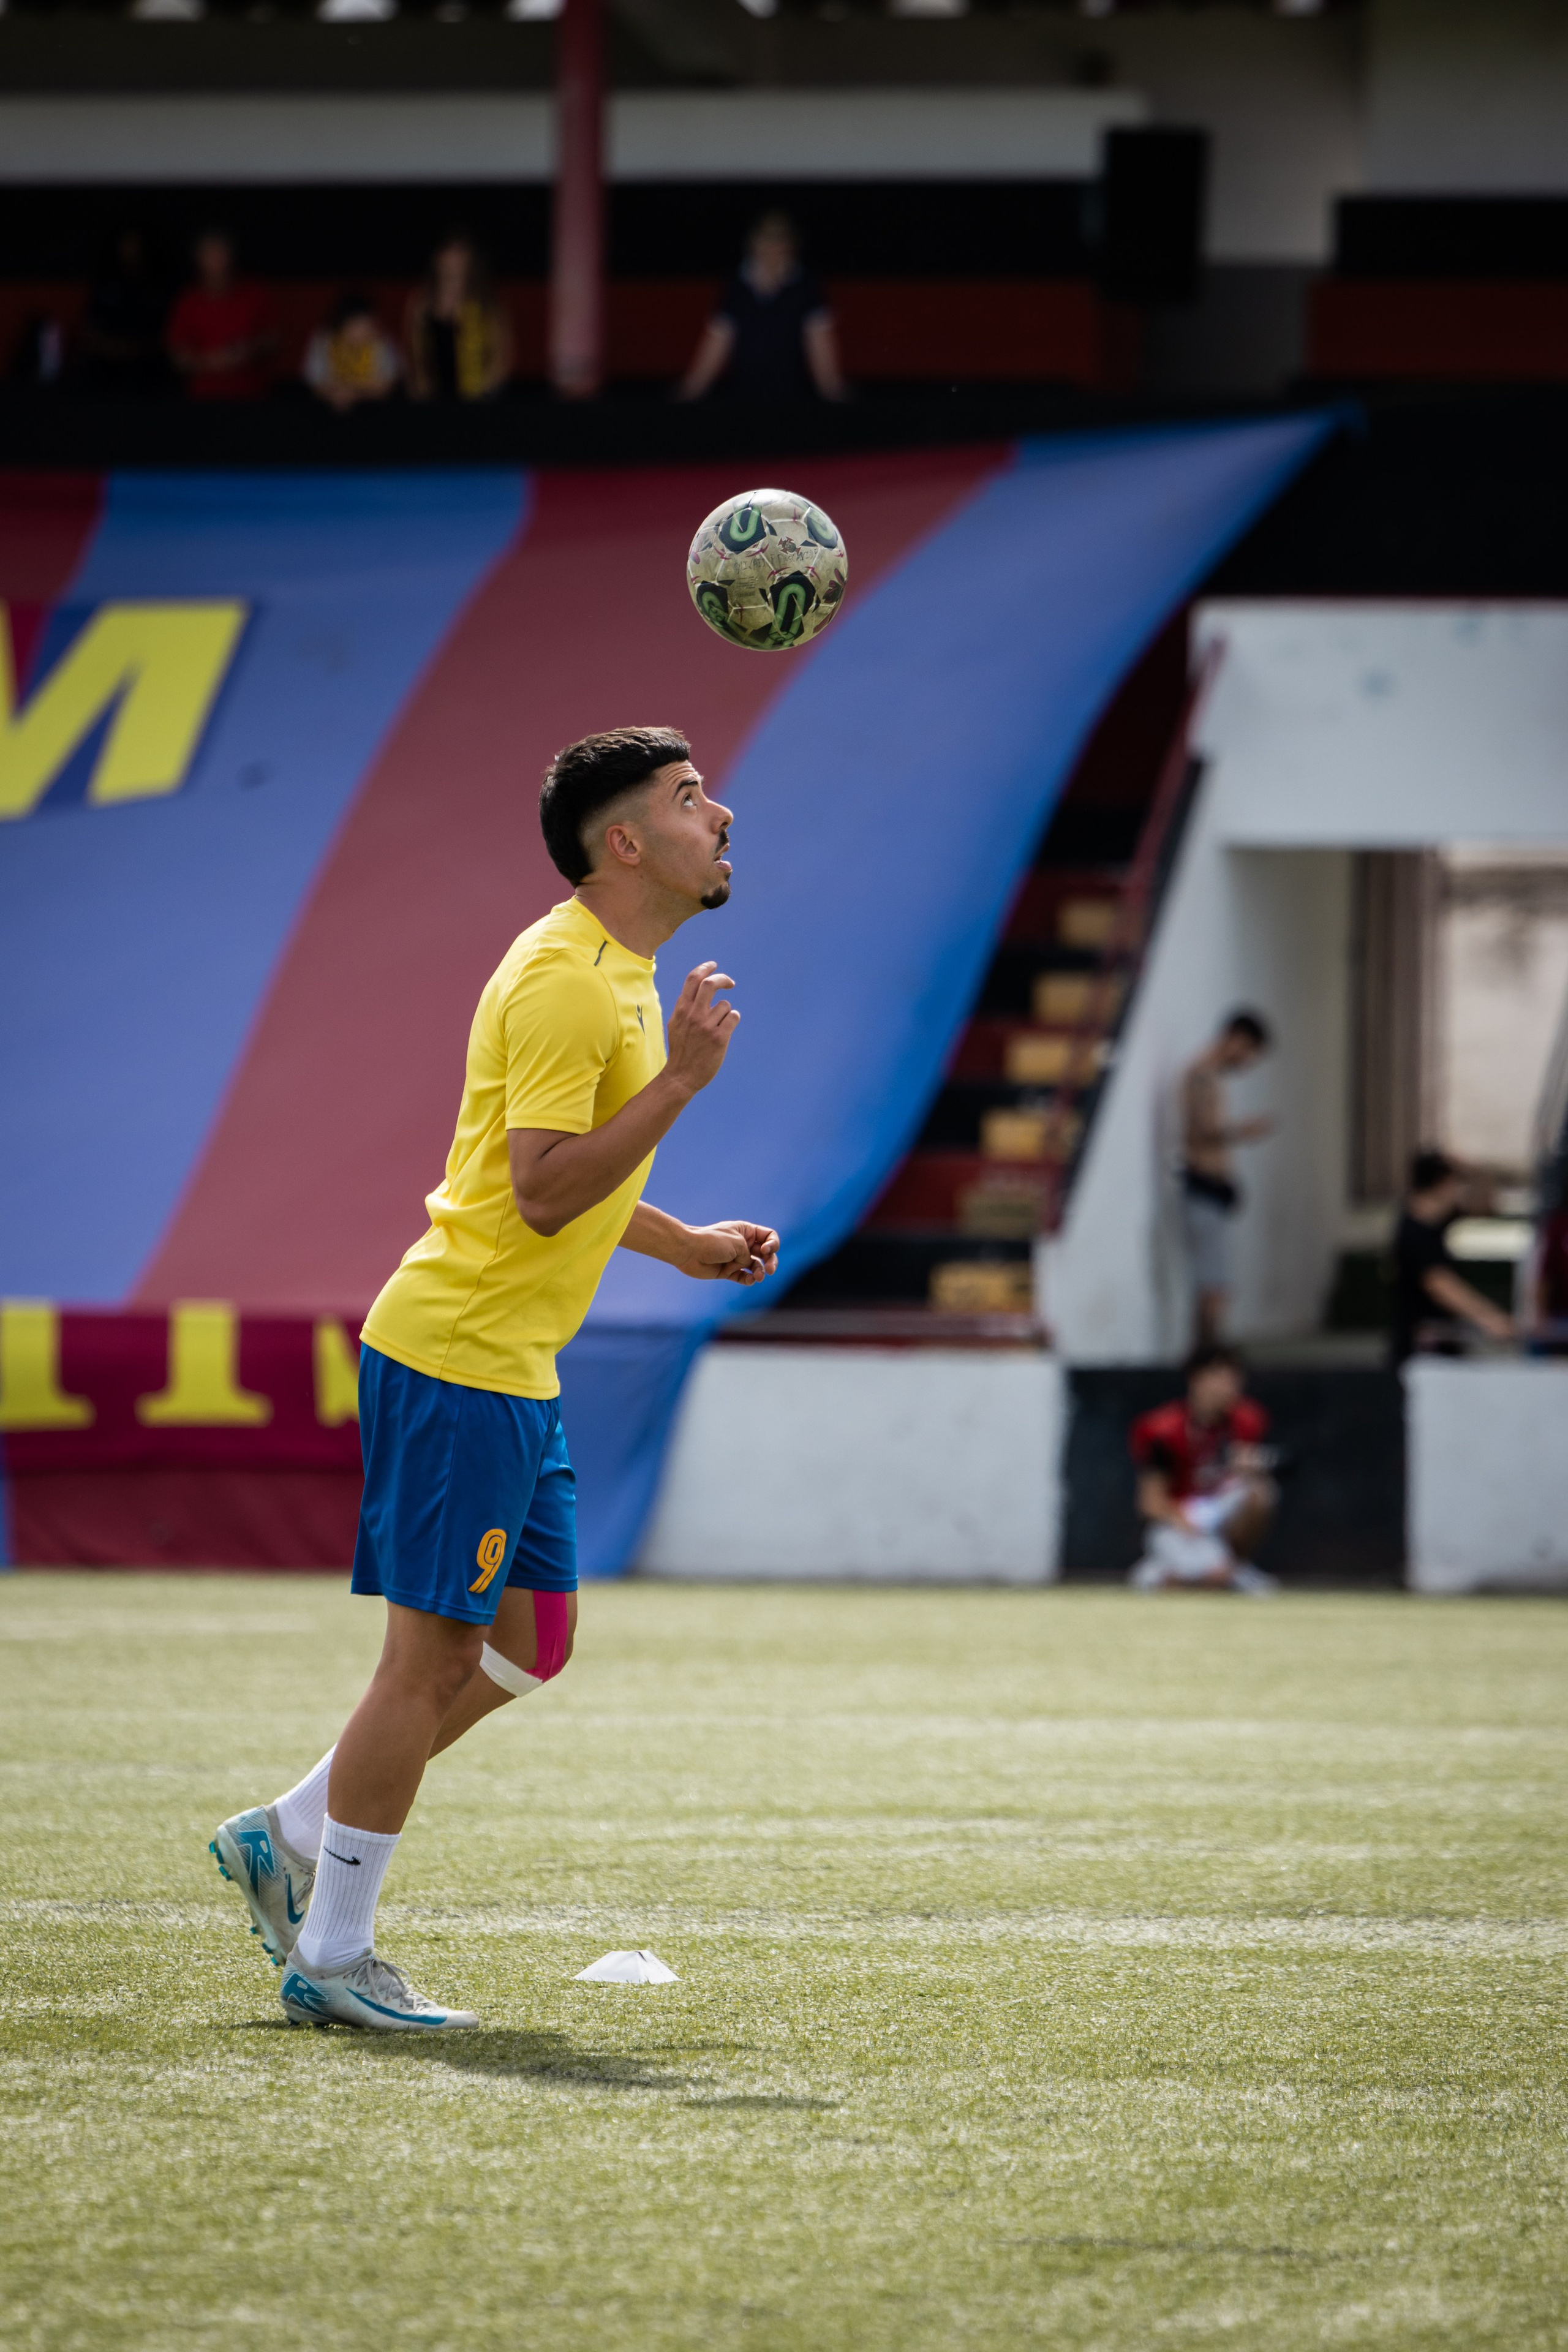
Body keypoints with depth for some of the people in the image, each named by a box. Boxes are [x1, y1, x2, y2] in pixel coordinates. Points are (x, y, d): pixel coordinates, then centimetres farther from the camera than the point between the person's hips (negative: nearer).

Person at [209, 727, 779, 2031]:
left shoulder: (619, 974, 16)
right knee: (434, 1656, -5)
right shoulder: (564, 980, -17)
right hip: (459, 1356, -10)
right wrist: (684, 1076, -25)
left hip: (517, 1373, 10)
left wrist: (686, 1244, 20)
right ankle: (331, 1959, 3)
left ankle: (291, 1838, 24)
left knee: (530, 1642, 14)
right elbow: (542, 1192, -24)